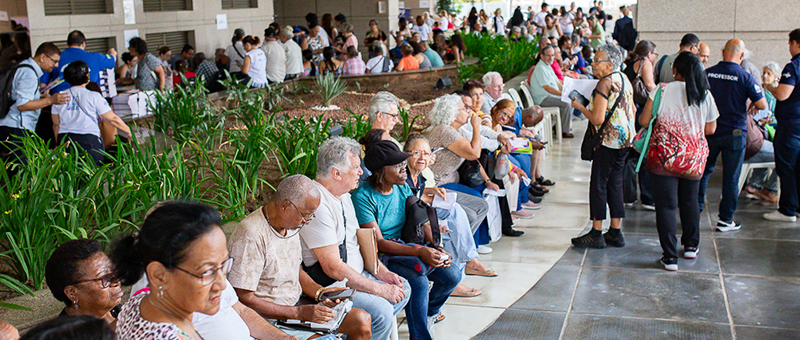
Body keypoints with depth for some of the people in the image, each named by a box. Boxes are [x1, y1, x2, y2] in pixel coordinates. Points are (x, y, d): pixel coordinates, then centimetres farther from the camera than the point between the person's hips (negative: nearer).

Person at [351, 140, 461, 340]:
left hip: (405, 246, 7)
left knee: (452, 275, -7)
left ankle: (428, 312, 22)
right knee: (419, 282, -31)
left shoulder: (403, 188, 5)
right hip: (380, 256, -7)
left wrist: (436, 249, -14)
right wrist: (419, 251, -31)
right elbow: (378, 243, -21)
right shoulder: (363, 197, -17)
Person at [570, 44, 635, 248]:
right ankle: (615, 233, 15)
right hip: (625, 139, 9)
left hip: (609, 139, -9)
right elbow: (633, 110, 19)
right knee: (614, 184, 12)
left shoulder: (605, 83, -16)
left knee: (598, 184, -2)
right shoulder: (624, 80, 11)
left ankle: (596, 234, 0)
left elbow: (597, 119, -20)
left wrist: (580, 107, -7)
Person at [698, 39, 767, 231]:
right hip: (735, 134, -3)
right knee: (731, 178, 5)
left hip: (709, 131, 3)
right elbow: (762, 105, -10)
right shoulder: (744, 77, -12)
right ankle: (725, 219, 10)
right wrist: (750, 104, 11)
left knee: (703, 171, 17)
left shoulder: (707, 73, -3)